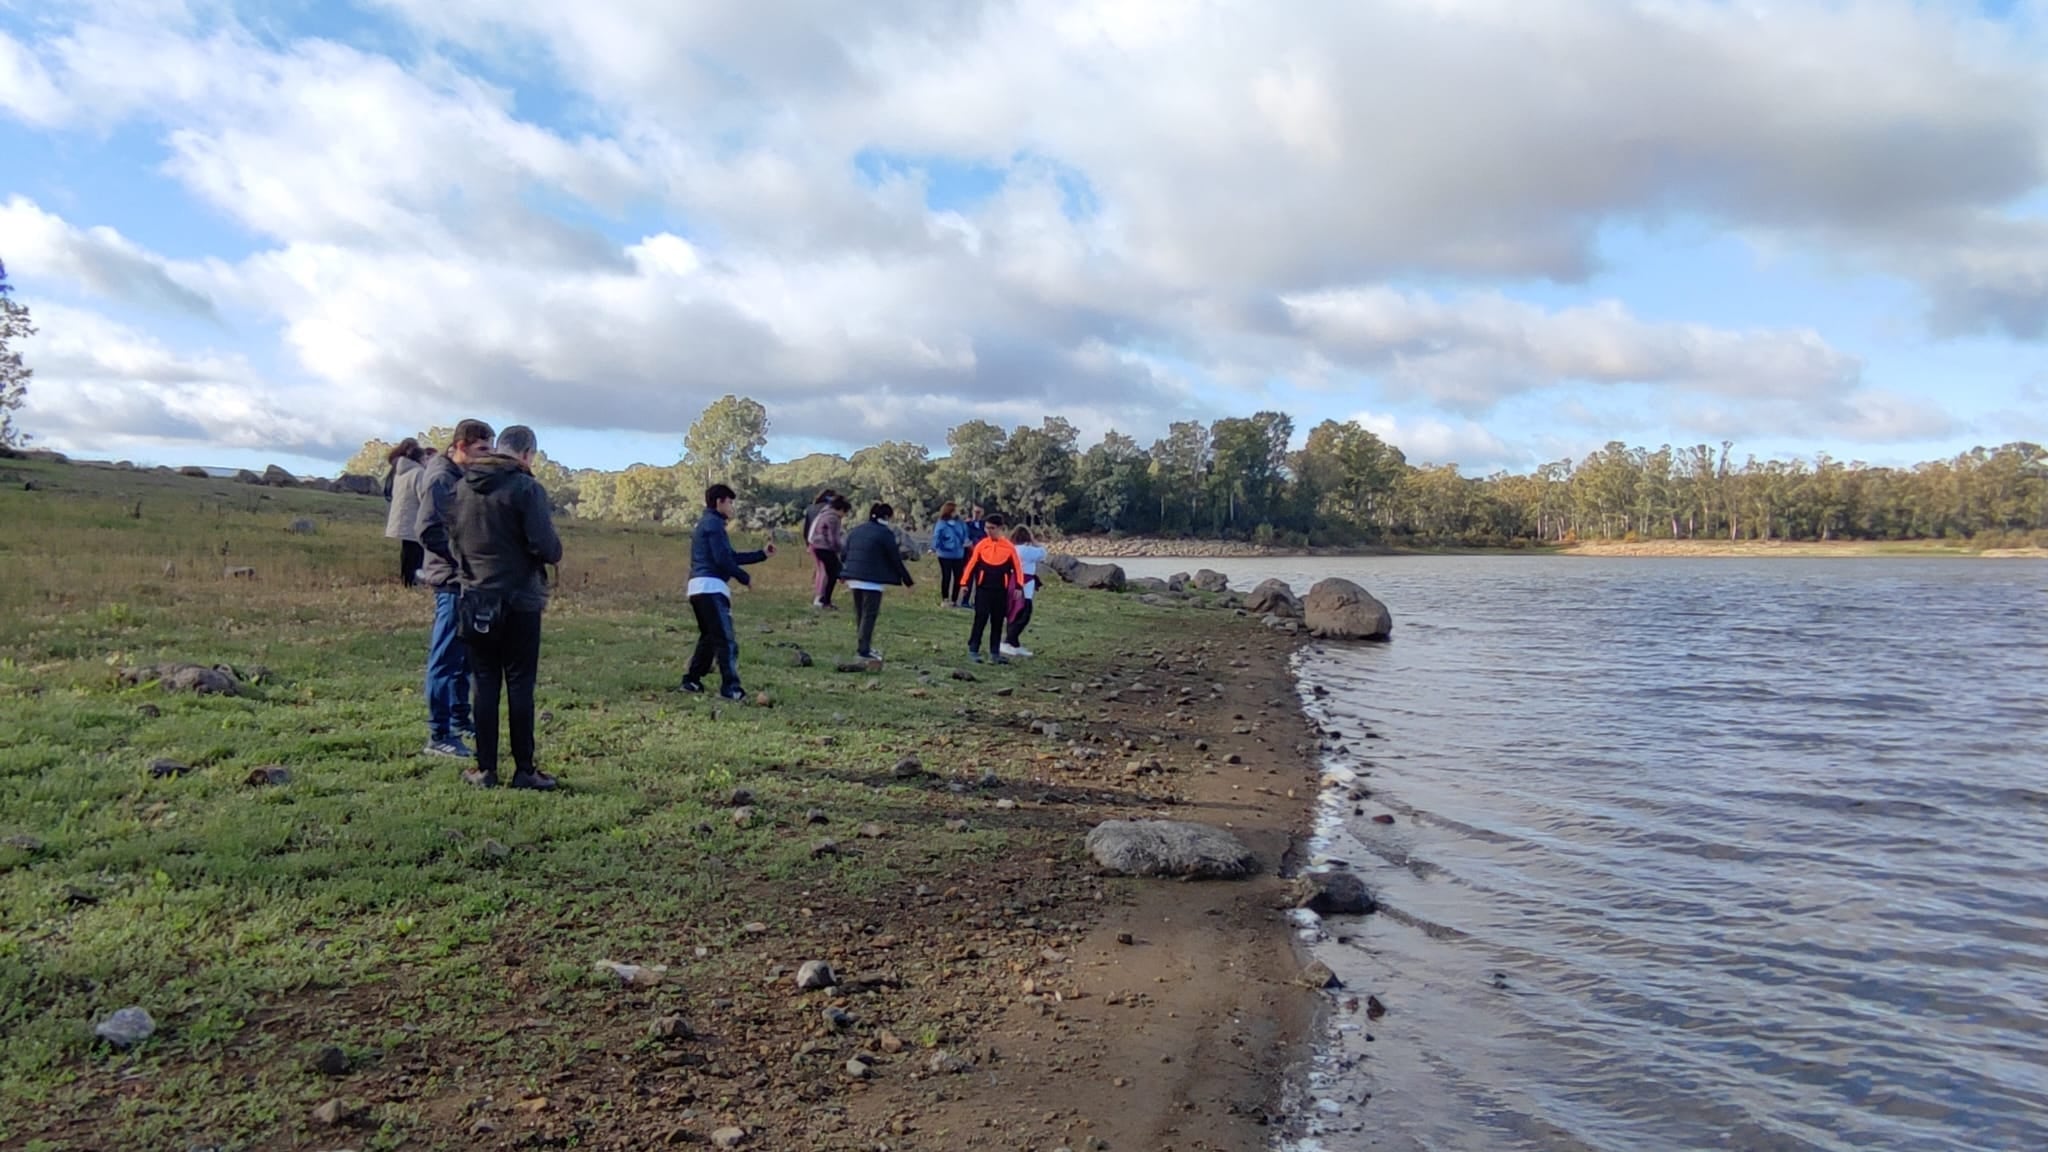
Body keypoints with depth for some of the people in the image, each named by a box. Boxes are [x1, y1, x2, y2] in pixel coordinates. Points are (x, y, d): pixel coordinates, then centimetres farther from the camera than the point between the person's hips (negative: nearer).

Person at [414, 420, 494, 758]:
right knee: (446, 658, -5)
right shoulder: (441, 478, -13)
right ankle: (438, 736, 0)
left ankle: (459, 720, 30)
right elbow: (427, 530, -20)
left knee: (464, 654, 18)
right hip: (451, 579, -9)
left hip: (468, 580, 9)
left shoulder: (463, 477, 15)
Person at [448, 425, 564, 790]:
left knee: (483, 683, 9)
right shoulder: (526, 488, -12)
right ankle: (524, 770, 5)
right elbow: (546, 547, -17)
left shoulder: (462, 487, 6)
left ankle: (486, 769, 11)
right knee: (520, 685, 1)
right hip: (519, 600, -4)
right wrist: (554, 553, 4)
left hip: (476, 599, 4)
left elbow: (452, 542, 13)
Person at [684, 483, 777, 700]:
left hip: (698, 587, 11)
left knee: (709, 636, 19)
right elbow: (723, 559, -17)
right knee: (726, 638, -11)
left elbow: (731, 556, 24)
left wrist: (762, 554, 22)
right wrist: (745, 578, -5)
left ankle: (692, 680, 22)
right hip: (711, 587, -11)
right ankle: (730, 687, -14)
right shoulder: (714, 523, -8)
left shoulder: (706, 523, 24)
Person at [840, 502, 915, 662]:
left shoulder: (855, 531, 14)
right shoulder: (885, 533, -8)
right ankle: (863, 649, -8)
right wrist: (908, 581, 1)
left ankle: (861, 646, 20)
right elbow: (895, 559, -7)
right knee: (869, 615, -4)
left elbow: (846, 554, 18)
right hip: (873, 580, -7)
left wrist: (845, 575, 27)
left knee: (859, 614, 15)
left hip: (854, 578, 7)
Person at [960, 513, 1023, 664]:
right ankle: (973, 650, 2)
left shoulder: (1008, 547, -1)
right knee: (980, 619, -4)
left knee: (998, 622, 6)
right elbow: (972, 565, 2)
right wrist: (965, 583, -1)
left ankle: (995, 652, 13)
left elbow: (1017, 567, 2)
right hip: (983, 589, -1)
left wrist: (1018, 586, -5)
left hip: (1001, 590, 1)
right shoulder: (981, 545, -1)